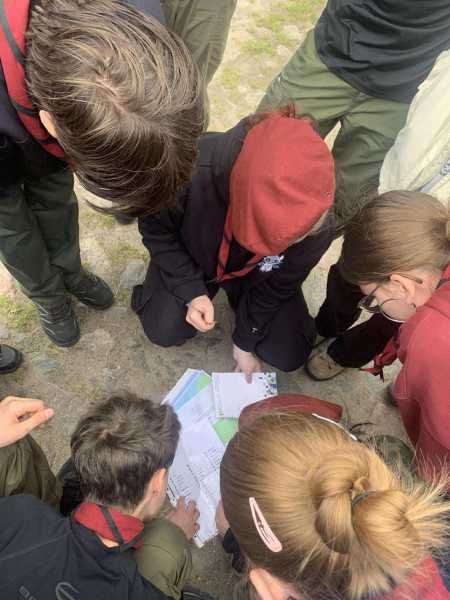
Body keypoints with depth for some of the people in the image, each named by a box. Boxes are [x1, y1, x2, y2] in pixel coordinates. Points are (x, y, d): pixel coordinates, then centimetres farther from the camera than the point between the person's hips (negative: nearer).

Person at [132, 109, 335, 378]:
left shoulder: (316, 228, -35)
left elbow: (276, 286, -15)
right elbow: (155, 228, -19)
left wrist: (245, 341, -4)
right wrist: (192, 290, -26)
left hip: (253, 276, 1)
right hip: (193, 259, 0)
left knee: (289, 355, -4)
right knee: (164, 332, -11)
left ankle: (237, 296, 21)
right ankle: (209, 285, 17)